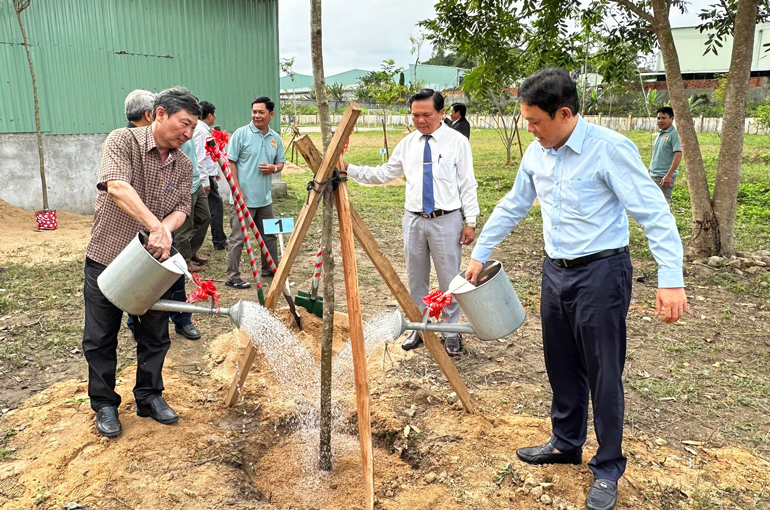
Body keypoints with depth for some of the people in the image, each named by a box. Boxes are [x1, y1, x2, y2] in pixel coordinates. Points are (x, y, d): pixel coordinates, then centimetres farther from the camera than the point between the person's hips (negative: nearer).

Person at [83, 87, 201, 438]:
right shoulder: (123, 141, -13)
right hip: (107, 260, -4)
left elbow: (181, 208, -3)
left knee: (155, 336, 11)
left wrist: (166, 229, -27)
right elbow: (117, 187, -29)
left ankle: (149, 397, 29)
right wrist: (156, 226, -39)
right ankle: (104, 404, 26)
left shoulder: (183, 165, 3)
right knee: (101, 338, 8)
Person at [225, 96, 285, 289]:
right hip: (243, 198, -6)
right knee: (238, 239, -2)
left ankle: (270, 270, 32)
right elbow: (230, 162, -9)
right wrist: (237, 190, -16)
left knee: (270, 235, 17)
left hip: (265, 199, 6)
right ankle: (232, 277, 6)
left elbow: (281, 162, 18)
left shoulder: (276, 138, 8)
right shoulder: (241, 134, -7)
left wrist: (274, 168, -7)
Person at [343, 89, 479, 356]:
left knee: (449, 279, 5)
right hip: (413, 220, 4)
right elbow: (383, 174, 12)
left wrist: (470, 221, -8)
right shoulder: (407, 143, 8)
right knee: (416, 279, 13)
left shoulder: (457, 141, -3)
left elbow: (468, 184, -3)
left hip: (446, 221, -4)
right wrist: (349, 169, 1)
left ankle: (452, 332, 21)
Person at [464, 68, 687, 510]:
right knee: (562, 366, 17)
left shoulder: (610, 149, -17)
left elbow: (654, 213, -18)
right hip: (556, 271, 7)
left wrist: (671, 279, -25)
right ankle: (566, 444, 36)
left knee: (603, 374, 3)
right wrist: (480, 254, 18)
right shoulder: (537, 154, 4)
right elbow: (512, 207, 16)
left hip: (601, 273, -7)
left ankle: (608, 469, 20)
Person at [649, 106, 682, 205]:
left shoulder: (674, 134, -12)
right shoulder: (660, 134, 14)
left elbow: (678, 155, -19)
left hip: (664, 177, -9)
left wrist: (669, 175, -23)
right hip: (653, 175, 9)